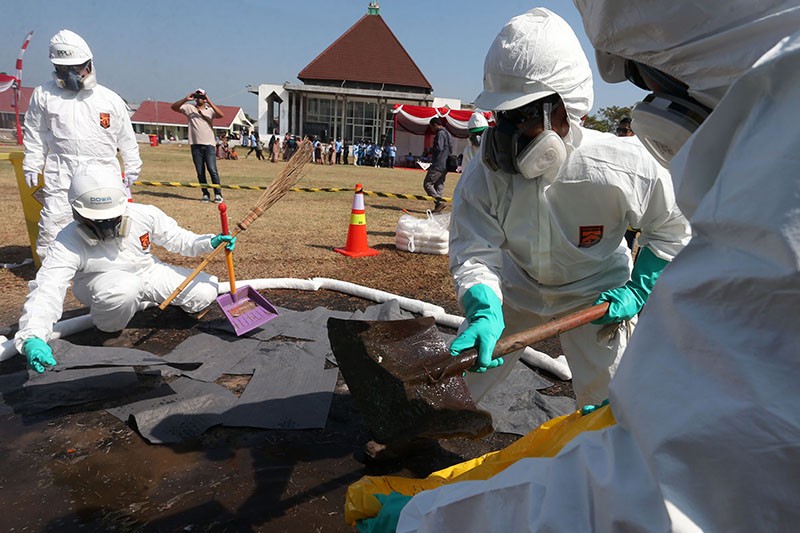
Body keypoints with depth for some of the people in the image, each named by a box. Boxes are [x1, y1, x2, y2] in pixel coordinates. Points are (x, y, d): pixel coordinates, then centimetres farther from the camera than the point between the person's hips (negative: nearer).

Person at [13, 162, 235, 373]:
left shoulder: (145, 215, -23)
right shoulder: (68, 244, -30)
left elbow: (176, 238, -7)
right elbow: (46, 291, -38)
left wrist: (208, 243, -27)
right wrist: (32, 338, -55)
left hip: (148, 272, 4)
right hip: (101, 283, -4)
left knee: (205, 292, -11)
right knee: (124, 288, -41)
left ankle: (144, 302, 13)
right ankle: (106, 330, -6)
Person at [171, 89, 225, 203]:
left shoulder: (210, 109, 6)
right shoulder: (189, 108, 10)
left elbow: (221, 115, -13)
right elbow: (174, 107, 1)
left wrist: (209, 102, -18)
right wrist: (185, 99, -11)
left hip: (209, 144, -2)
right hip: (195, 145, 2)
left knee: (212, 170, -10)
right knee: (200, 172, 5)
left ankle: (218, 194, -4)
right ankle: (205, 194, 13)